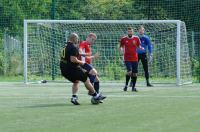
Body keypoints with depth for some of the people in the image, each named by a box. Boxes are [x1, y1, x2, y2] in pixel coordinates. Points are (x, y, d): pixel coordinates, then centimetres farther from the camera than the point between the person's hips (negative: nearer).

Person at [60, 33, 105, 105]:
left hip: (64, 69, 9)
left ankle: (74, 97, 9)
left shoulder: (66, 46, 14)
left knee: (76, 81, 24)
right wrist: (81, 62, -9)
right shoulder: (73, 47, -15)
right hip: (72, 68, -9)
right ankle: (95, 96, 10)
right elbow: (73, 59, -25)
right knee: (86, 80, 4)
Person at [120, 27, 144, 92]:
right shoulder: (123, 39, 1)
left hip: (134, 59, 2)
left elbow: (139, 46, 13)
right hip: (127, 59, -2)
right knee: (129, 71, -19)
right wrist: (121, 50, -9)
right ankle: (126, 85, 0)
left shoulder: (136, 38, 3)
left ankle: (133, 87, 16)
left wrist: (140, 48, -9)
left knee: (135, 73, 3)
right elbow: (121, 46, 12)